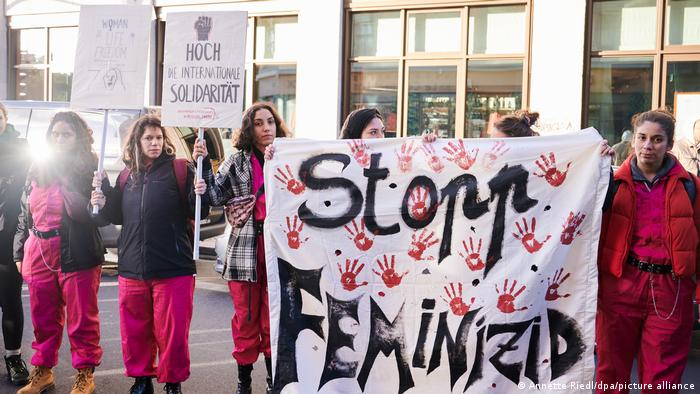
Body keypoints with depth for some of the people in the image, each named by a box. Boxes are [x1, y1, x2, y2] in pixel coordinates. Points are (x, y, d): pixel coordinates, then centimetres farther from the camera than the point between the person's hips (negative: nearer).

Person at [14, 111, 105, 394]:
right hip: (38, 254, 5)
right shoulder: (37, 170, 14)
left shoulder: (89, 170, -1)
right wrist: (20, 252, 14)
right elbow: (25, 213, 18)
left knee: (82, 319, 1)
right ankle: (42, 371, 26)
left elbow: (87, 212, -13)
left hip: (76, 254, -4)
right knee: (43, 318, 12)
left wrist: (64, 177, -16)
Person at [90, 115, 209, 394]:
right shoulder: (127, 175, 12)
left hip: (172, 268, -4)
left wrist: (200, 194, -23)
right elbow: (118, 216, 20)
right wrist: (103, 201, 3)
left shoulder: (180, 170, -2)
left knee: (172, 331, 2)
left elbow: (198, 213, -4)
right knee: (134, 330, 13)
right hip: (132, 269, 5)